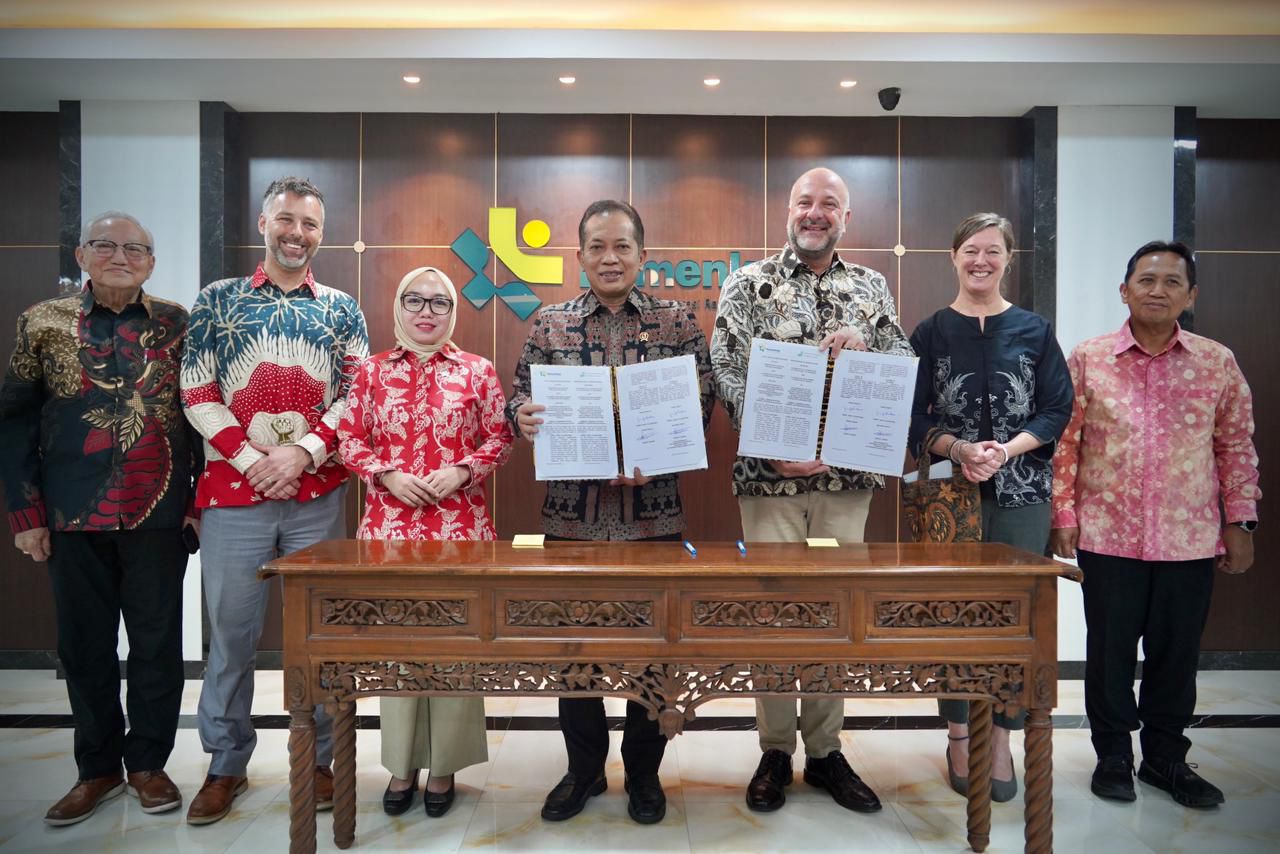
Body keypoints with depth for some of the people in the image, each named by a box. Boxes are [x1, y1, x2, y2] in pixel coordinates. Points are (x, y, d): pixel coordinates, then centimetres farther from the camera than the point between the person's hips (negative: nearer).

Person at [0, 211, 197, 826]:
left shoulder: (176, 323, 3)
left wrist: (201, 497, -3)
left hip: (159, 514, 0)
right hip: (74, 517, 1)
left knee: (157, 641, 7)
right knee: (84, 644, 10)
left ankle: (148, 763, 24)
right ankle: (98, 769, 27)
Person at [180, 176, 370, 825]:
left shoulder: (342, 310, 9)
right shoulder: (217, 300, 7)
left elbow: (357, 398, 2)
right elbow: (197, 396, 2)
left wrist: (301, 454, -11)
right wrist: (252, 461, -9)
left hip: (318, 493, 1)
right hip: (233, 490, 0)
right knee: (229, 632, 8)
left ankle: (317, 759, 23)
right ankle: (226, 765, 25)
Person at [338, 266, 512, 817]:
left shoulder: (477, 371, 5)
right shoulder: (372, 371, 8)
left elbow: (500, 438, 4)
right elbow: (349, 439, 6)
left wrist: (462, 471, -11)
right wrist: (388, 475, -10)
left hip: (460, 525, -1)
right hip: (389, 524, 1)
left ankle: (444, 764, 19)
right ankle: (402, 764, 22)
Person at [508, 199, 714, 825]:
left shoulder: (678, 322, 4)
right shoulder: (550, 324, 7)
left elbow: (701, 405, -1)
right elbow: (521, 399, 6)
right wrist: (524, 417, -17)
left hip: (652, 511, -1)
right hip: (571, 512, 1)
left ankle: (643, 772, 29)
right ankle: (583, 769, 32)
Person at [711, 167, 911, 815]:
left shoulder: (870, 287, 13)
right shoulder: (750, 283, 3)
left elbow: (906, 362, 9)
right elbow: (725, 372, -5)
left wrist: (862, 347, -13)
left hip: (846, 476, 3)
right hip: (769, 473, -2)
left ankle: (826, 750, 25)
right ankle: (775, 751, 20)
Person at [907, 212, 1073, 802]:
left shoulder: (1034, 331, 6)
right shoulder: (931, 332, 4)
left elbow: (1057, 410, 2)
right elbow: (914, 417, 1)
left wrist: (1006, 450, -14)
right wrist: (958, 449, -17)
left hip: (1020, 491, 1)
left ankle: (1000, 737, 16)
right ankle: (959, 733, 19)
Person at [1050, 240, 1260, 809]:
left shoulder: (1218, 363, 3)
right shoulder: (1087, 360, -1)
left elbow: (1237, 447, 8)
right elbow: (1065, 442, 0)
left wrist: (1240, 522, 5)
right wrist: (1062, 516, -3)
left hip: (1190, 538, 2)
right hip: (1107, 535, -1)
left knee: (1176, 650, 12)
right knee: (1110, 649, 9)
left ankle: (1165, 757, 31)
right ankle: (1113, 755, 27)